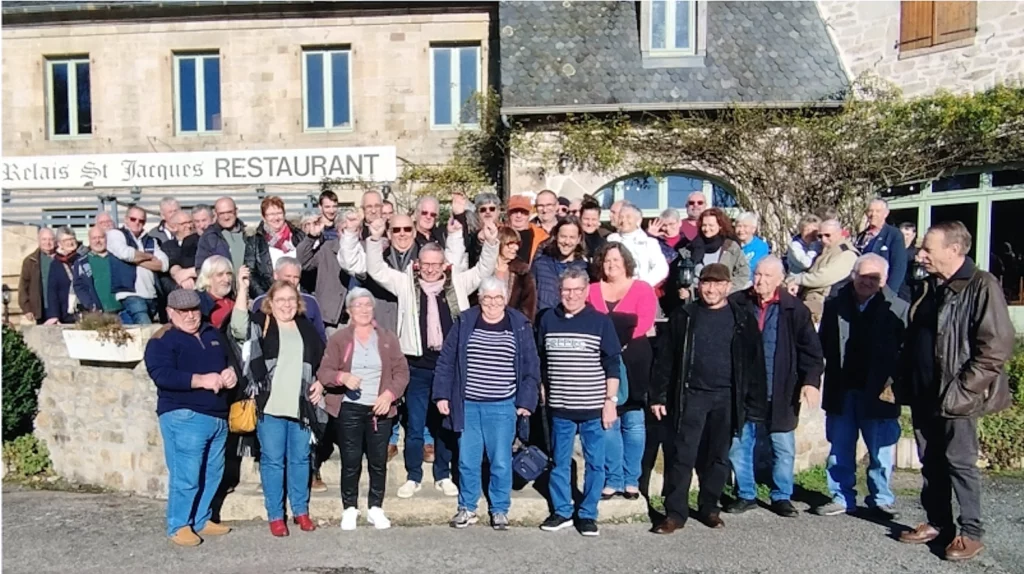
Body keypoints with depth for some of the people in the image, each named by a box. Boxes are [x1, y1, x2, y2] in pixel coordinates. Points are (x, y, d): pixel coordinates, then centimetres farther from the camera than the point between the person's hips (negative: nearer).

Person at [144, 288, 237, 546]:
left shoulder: (214, 334, 16)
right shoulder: (162, 341, -5)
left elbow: (231, 360, 22)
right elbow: (162, 375, -19)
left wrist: (231, 372, -2)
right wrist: (201, 380, -26)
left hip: (218, 416, 7)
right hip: (184, 417, -7)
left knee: (212, 474, 13)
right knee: (186, 475, -6)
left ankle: (202, 520, 27)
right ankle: (178, 526, 10)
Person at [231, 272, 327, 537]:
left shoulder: (306, 328, 11)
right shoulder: (260, 324, 0)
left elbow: (323, 361, 20)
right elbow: (238, 327, -22)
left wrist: (320, 383, 4)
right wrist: (242, 288, -26)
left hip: (302, 406, 3)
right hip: (270, 405, -3)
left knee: (300, 459, 12)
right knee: (272, 460, 4)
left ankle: (301, 511, 26)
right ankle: (275, 515, 17)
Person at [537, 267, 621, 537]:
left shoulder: (601, 322, -3)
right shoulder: (547, 320, 4)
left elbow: (612, 365, -2)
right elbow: (541, 362, 13)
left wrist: (610, 400, -6)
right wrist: (542, 394, 12)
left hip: (593, 407, -2)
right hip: (560, 407, 2)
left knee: (595, 463, 7)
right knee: (559, 462, 12)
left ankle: (588, 514, 21)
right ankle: (561, 511, 26)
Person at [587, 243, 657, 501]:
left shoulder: (642, 288, 5)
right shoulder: (592, 290, 13)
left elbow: (645, 322, -8)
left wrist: (621, 341, -14)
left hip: (634, 362, -2)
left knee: (633, 423, 2)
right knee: (608, 423, 4)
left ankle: (631, 480, 13)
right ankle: (612, 480, 14)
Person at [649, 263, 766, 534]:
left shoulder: (743, 319, 3)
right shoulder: (684, 316, 3)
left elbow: (755, 362, 2)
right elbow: (666, 357, 2)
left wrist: (755, 403, -2)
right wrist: (658, 395, -2)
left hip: (726, 398, 1)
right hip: (690, 395, 0)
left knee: (718, 456, 11)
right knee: (682, 455, -1)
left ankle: (709, 507, 26)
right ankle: (675, 512, 8)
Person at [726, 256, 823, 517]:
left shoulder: (795, 309, -2)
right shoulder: (736, 303, -1)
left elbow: (811, 350, -2)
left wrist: (811, 381, -12)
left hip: (780, 393, -1)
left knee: (783, 448, 8)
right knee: (739, 444, 8)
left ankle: (782, 496, 26)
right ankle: (746, 495, 24)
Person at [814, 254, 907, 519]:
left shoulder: (897, 309, -5)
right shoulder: (835, 305, 5)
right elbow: (824, 343, 8)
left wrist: (893, 379, -14)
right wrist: (832, 375, -1)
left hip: (878, 392, -3)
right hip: (841, 391, 3)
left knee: (881, 450, 9)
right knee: (840, 449, 12)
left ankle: (881, 499, 26)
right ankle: (842, 497, 24)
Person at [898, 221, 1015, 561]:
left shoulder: (981, 287, -12)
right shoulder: (927, 288, 10)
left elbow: (996, 348, -17)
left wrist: (960, 390, -18)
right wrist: (906, 383, 11)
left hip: (955, 398, -7)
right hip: (924, 394, 7)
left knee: (960, 463, 4)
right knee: (930, 463, 15)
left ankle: (971, 533, 19)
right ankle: (937, 523, 28)